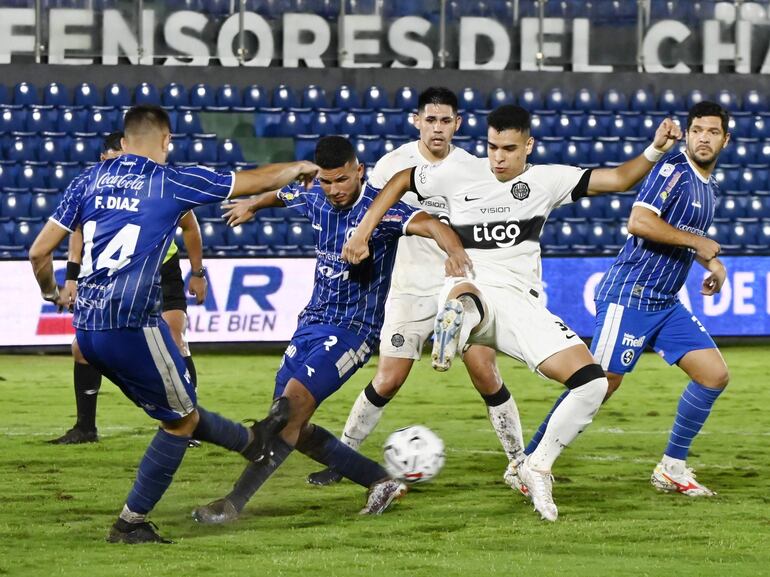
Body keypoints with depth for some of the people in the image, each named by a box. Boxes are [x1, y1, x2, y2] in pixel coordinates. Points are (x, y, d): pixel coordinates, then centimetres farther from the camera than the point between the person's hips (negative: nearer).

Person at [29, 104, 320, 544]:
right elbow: (257, 181, 7)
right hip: (132, 324, -7)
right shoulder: (172, 181, -3)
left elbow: (39, 252, 9)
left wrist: (51, 293, 29)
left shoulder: (90, 179, 10)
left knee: (176, 408, 23)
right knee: (180, 419, 11)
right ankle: (131, 523, 11)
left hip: (87, 329, 7)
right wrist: (298, 169, 27)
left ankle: (251, 441, 43)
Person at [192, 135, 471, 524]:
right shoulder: (315, 199, 3)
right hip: (312, 323, 8)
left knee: (294, 402, -22)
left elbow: (429, 224, -34)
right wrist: (251, 206, 46)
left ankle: (234, 503, -20)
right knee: (291, 425, 3)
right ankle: (381, 482, 12)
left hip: (352, 330, -8)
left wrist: (454, 251, -56)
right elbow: (281, 195, 27)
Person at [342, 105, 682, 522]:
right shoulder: (459, 175, 6)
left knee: (592, 382, -12)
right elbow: (400, 181, 21)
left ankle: (537, 468, 2)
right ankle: (453, 321, -77)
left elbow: (618, 179, 2)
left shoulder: (546, 181, 7)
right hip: (472, 288, -2)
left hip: (521, 304, 2)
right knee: (464, 293, -43)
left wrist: (655, 150, -15)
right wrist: (361, 234, 14)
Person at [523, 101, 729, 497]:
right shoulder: (674, 170, -13)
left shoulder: (708, 188, 15)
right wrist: (698, 242, -17)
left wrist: (711, 262, 14)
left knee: (715, 375, 1)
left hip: (666, 303, 9)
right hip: (630, 297, -9)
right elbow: (638, 222, -26)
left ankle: (672, 468, 11)